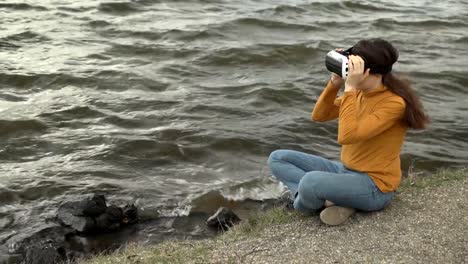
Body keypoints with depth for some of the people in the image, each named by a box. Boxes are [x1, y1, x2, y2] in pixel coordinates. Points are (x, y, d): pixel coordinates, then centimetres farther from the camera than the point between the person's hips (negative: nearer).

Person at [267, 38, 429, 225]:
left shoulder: (394, 103, -22)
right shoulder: (360, 92, 2)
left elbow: (347, 136, -32)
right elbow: (319, 116, 3)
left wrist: (349, 88, -28)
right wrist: (335, 82, -10)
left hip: (374, 185, -9)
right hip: (346, 170, 9)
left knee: (310, 181, -37)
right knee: (277, 158, 2)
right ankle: (334, 198, -10)